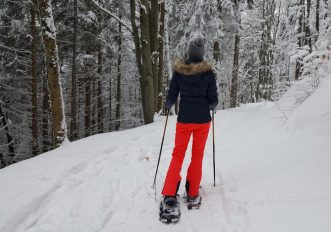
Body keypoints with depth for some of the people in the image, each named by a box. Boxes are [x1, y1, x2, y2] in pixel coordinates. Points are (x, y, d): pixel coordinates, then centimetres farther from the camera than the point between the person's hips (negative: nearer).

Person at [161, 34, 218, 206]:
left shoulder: (179, 70, -6)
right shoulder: (208, 71, -7)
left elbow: (172, 96, -3)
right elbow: (213, 99, -5)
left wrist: (167, 106, 19)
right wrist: (212, 106, 18)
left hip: (184, 119, 0)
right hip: (203, 119, 0)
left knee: (178, 154, 9)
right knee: (197, 155, 13)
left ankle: (170, 193, -1)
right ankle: (192, 193, 18)